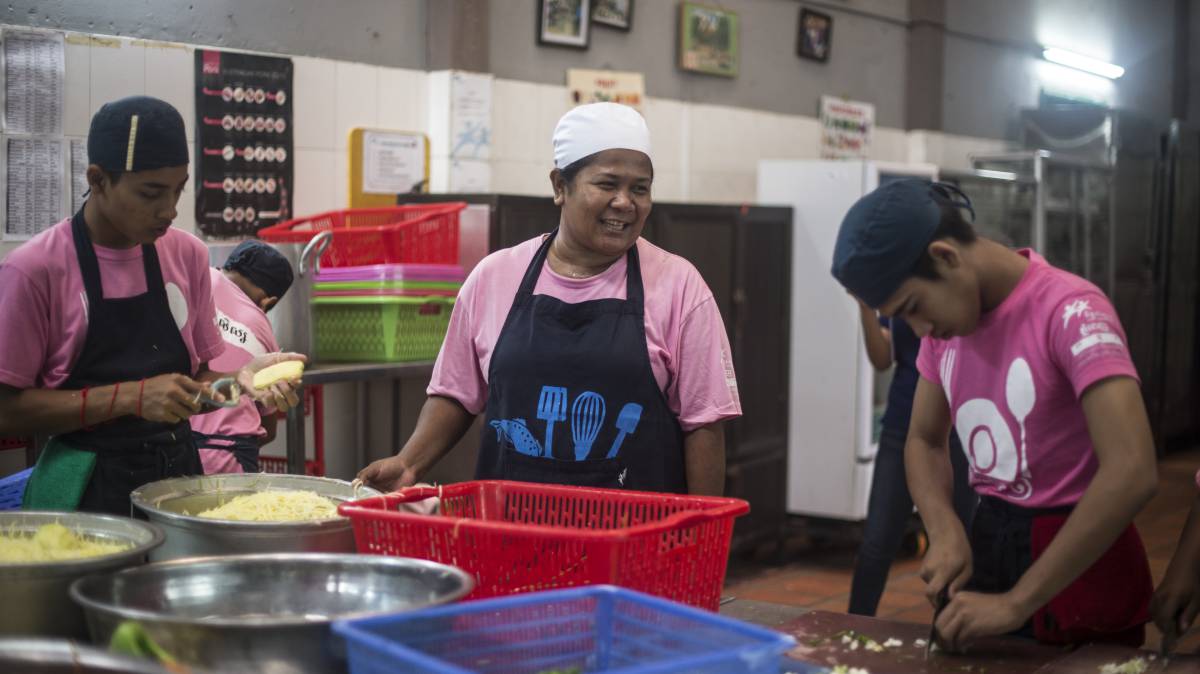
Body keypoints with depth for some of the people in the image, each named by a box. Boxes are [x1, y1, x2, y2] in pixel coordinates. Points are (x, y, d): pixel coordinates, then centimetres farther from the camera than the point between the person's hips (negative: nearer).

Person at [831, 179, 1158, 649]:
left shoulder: (1070, 312, -22)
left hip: (1076, 563, -6)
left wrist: (1016, 603, -31)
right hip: (986, 542, 6)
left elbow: (1132, 474, -32)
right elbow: (924, 442, 10)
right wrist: (945, 532, -10)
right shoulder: (945, 319, 1)